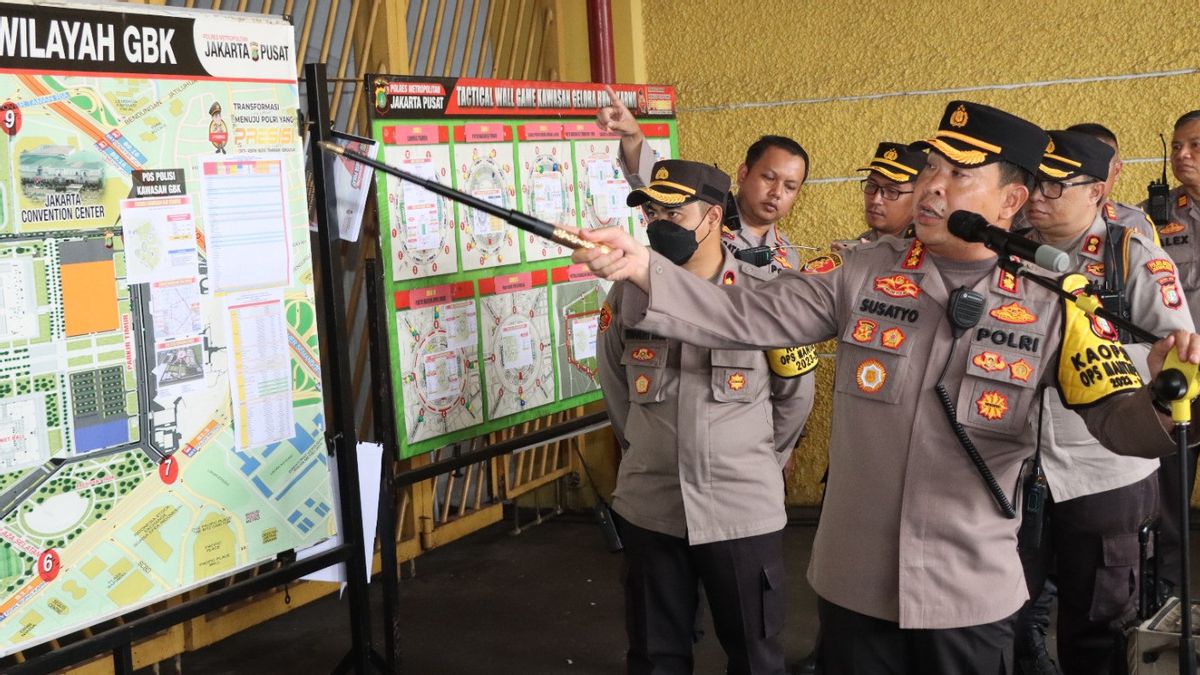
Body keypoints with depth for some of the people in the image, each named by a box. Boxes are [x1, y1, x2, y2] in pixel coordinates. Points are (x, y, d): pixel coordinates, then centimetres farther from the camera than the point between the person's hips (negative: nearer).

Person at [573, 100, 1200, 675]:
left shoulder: (1050, 307, -5)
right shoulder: (859, 275, -4)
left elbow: (1118, 419, -5)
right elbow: (740, 317, -8)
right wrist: (638, 265, -21)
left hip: (970, 597, 0)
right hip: (852, 584, 1)